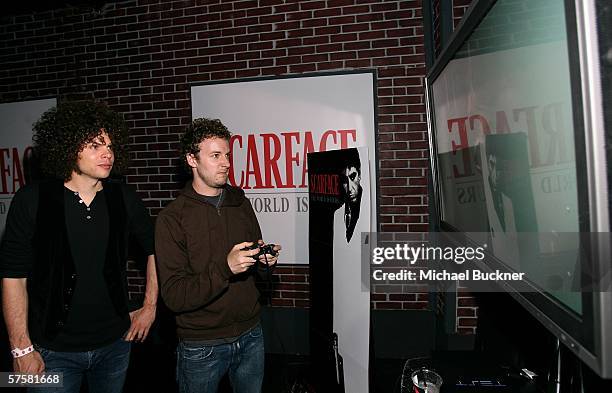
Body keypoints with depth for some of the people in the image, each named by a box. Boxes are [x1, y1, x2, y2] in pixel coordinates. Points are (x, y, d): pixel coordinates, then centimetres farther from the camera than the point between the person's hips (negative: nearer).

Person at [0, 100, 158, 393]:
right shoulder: (33, 200, -10)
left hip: (115, 343, 3)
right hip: (54, 350, -2)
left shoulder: (123, 199, -3)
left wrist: (150, 307, 6)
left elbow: (154, 249, 9)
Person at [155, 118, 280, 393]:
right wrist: (225, 268, -30)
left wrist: (265, 260, -7)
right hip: (201, 347, -4)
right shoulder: (172, 218, -13)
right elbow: (174, 297, -18)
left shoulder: (241, 204, 4)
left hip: (250, 335, 5)